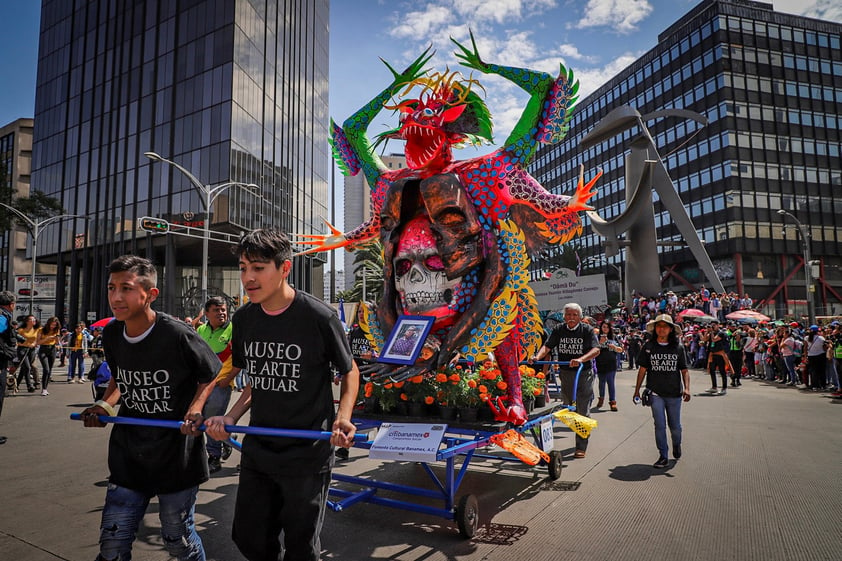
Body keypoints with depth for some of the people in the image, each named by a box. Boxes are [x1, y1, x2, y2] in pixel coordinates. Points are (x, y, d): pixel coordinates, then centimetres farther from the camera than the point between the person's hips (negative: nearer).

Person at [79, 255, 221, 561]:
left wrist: (195, 409, -18)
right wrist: (105, 405, -1)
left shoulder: (178, 335, -19)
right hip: (128, 455, 5)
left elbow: (211, 374, -4)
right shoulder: (111, 333, -1)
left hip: (176, 453, -4)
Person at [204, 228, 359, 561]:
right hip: (257, 452, 5)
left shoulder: (319, 317, -17)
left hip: (308, 456, -5)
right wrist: (230, 418, -3)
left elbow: (349, 371, -3)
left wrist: (343, 416, -19)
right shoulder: (243, 320, 0)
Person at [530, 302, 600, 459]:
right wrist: (537, 357, -25)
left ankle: (581, 447, 7)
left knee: (582, 411, -2)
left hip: (583, 374, -4)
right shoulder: (559, 329, 3)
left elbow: (596, 350, -19)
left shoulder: (587, 330, -7)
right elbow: (547, 346, -5)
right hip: (565, 374, 4)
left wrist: (580, 359, -36)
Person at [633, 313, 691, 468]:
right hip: (655, 393, -1)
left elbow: (684, 370, 4)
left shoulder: (678, 348, 1)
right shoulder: (648, 347, 0)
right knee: (659, 425, -4)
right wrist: (637, 390, 5)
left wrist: (686, 388, -10)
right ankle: (663, 457, 8)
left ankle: (677, 444, 43)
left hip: (674, 393, 1)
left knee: (675, 426, 12)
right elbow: (642, 369, 4)